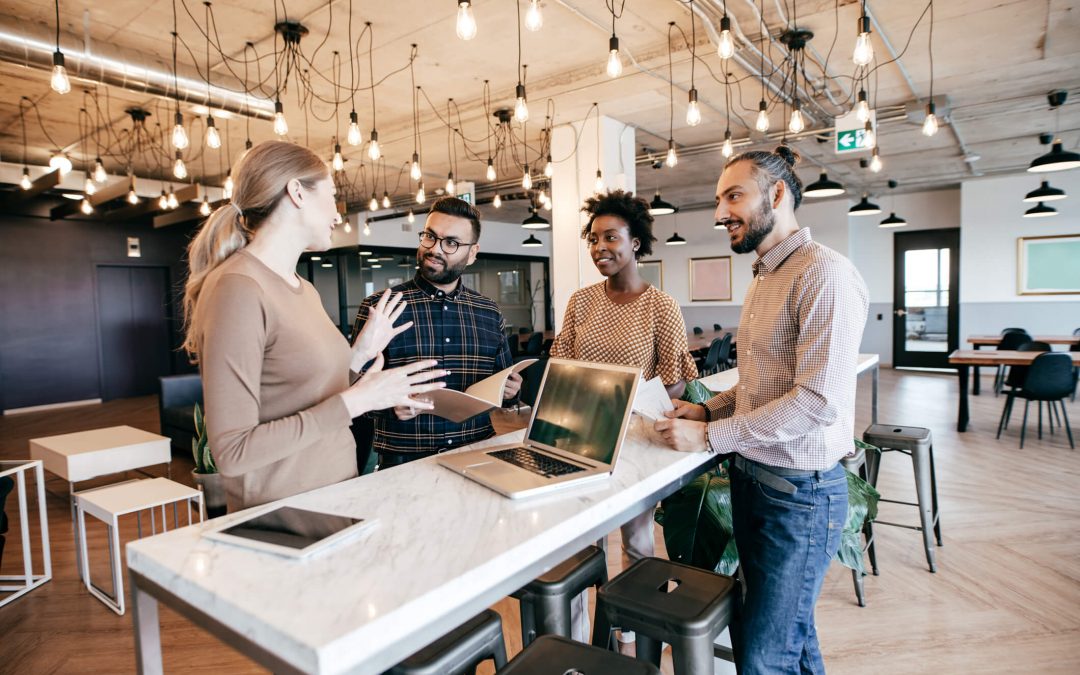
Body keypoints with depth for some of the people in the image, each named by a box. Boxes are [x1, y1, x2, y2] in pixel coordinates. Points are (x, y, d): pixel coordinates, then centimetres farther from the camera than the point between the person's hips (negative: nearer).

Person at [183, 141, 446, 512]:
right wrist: (354, 401, -23)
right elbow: (232, 452, -22)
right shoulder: (238, 289, -18)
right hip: (281, 514, -7)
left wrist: (360, 353, 5)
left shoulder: (306, 291, 8)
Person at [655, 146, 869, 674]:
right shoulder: (763, 278, 12)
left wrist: (710, 437, -20)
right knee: (788, 629, 23)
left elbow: (818, 399, -25)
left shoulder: (824, 274, -18)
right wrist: (709, 409, 3)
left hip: (800, 491, -9)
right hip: (750, 478, 9)